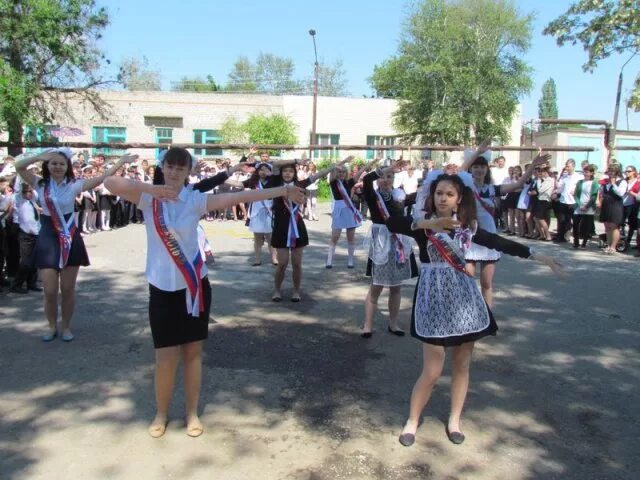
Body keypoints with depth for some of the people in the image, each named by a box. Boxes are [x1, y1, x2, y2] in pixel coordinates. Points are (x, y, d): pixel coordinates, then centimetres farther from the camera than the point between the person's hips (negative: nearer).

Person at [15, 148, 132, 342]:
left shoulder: (74, 185, -2)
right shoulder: (40, 184, 2)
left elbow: (102, 178, -8)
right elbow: (19, 166, -9)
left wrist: (121, 161, -13)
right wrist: (41, 157, -19)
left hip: (69, 239, 0)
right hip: (47, 239, 0)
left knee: (68, 289, 6)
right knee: (50, 290, 1)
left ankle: (66, 327, 24)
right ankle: (52, 326, 23)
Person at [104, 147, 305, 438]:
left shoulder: (196, 200, -3)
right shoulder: (148, 198, -2)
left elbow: (238, 197, -10)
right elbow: (111, 184, -16)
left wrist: (282, 191, -15)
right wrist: (150, 188, -24)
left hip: (193, 285, 1)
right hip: (162, 287, 0)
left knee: (193, 351, 9)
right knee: (166, 356, 2)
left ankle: (192, 413, 26)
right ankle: (161, 413, 26)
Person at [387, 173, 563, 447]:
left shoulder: (467, 225, 6)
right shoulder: (423, 224, -6)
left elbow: (500, 243, 10)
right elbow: (391, 223, -23)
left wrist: (539, 257, 9)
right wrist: (429, 224, -33)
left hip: (464, 296, 4)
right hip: (434, 296, -4)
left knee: (462, 364, 12)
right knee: (432, 370, -2)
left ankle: (454, 420, 30)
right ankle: (412, 421, 19)